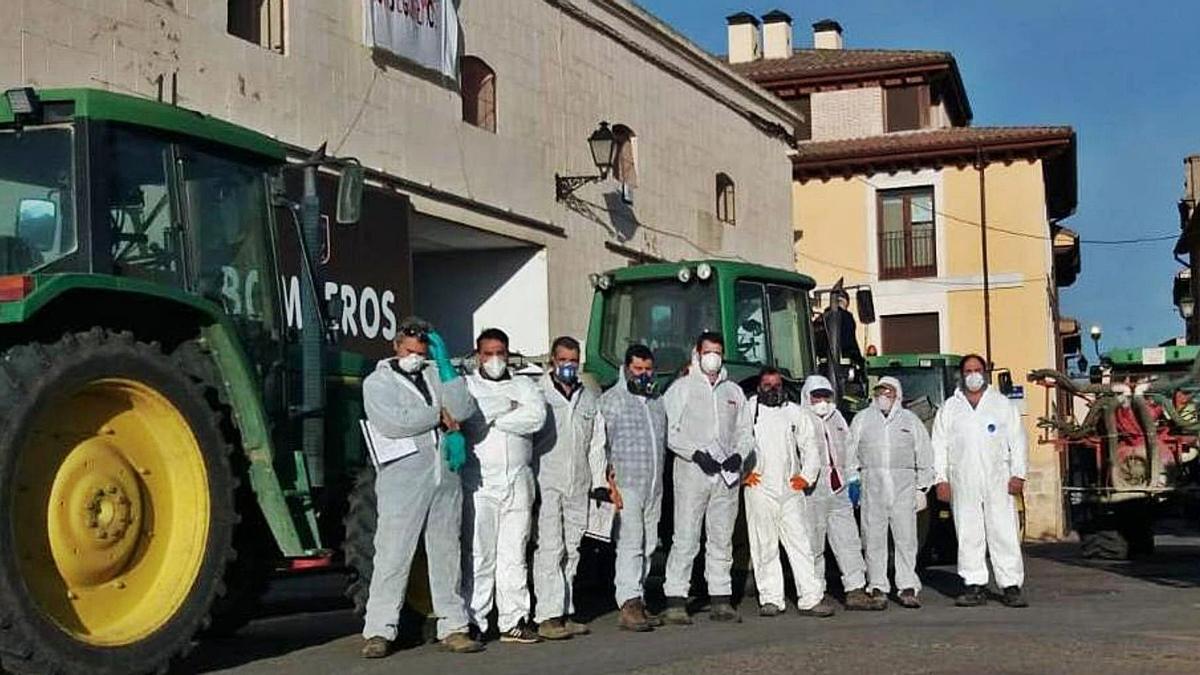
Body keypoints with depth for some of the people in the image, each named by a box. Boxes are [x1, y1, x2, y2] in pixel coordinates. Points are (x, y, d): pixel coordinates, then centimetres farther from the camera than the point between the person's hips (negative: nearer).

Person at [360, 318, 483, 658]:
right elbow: (394, 423, -12)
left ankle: (452, 627, 14)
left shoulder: (435, 375, 17)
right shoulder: (377, 382, 6)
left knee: (446, 553, 8)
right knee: (393, 556, -6)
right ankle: (379, 631, -2)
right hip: (402, 480, -4)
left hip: (445, 477, 4)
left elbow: (463, 410, 1)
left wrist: (445, 362, -3)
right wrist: (439, 416, -3)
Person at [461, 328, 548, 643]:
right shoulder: (465, 385, 8)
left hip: (518, 482, 3)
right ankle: (473, 622, -1)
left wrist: (494, 417, -7)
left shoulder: (524, 385, 14)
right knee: (479, 556, -5)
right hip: (480, 483, -3)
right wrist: (510, 408, -10)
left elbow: (536, 417, -5)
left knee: (514, 554, 5)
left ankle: (514, 620, 9)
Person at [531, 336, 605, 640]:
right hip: (547, 482, -5)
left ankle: (564, 613, 15)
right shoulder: (537, 394, -1)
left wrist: (599, 480, 10)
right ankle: (548, 616, -12)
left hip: (579, 485, 5)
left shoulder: (590, 398, 15)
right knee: (550, 548, -11)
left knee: (571, 550, 8)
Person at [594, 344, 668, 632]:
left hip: (654, 487, 7)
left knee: (647, 546, 8)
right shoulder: (609, 400, -2)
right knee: (630, 544, -14)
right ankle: (630, 603, -18)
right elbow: (597, 443, -7)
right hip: (625, 485, -7)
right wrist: (602, 483, -15)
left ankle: (637, 604, 14)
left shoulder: (657, 401, 18)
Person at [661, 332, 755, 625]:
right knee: (686, 538, -8)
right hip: (691, 472, -4)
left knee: (722, 539, 8)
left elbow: (745, 431, 18)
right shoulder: (682, 388, 4)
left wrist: (738, 454, -2)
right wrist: (696, 453, -15)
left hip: (727, 474, 5)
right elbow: (669, 432, -3)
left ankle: (721, 600, 14)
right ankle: (675, 601, -6)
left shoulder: (734, 391, 17)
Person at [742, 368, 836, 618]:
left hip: (790, 488, 2)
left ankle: (811, 598, -1)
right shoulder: (747, 410, 5)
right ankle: (770, 598, 8)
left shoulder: (795, 413, 15)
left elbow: (810, 446, 19)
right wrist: (743, 471, -3)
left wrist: (806, 475, 7)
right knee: (764, 546, 1)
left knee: (800, 542, -2)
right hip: (759, 488, -2)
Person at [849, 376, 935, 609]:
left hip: (903, 485, 0)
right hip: (871, 484, 0)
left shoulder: (910, 420, 14)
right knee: (873, 539, 0)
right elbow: (850, 453, 13)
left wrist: (922, 488, 6)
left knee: (906, 538, -5)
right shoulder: (862, 419, 14)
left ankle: (908, 588, -3)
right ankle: (877, 587, 6)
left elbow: (924, 456, 13)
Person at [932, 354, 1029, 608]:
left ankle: (1011, 586, -3)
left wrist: (1018, 474, -2)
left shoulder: (1003, 404, 12)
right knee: (968, 535, 0)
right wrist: (941, 479, 1)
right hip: (962, 482, 1)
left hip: (998, 480, -1)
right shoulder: (949, 408, 13)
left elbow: (1017, 441, 8)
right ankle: (975, 587, 4)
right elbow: (939, 446, 10)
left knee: (1005, 534, -5)